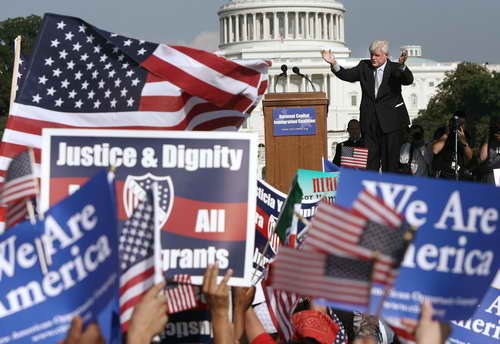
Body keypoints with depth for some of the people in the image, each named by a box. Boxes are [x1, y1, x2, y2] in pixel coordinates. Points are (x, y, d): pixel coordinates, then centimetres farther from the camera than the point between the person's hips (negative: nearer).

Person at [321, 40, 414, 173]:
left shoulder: (394, 69, -3)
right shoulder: (364, 66, 8)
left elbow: (408, 80, -19)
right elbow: (348, 75, 1)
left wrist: (402, 65, -40)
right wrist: (333, 64, -16)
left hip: (391, 121, -3)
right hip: (369, 121, 3)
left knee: (391, 156, 0)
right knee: (370, 157, 4)